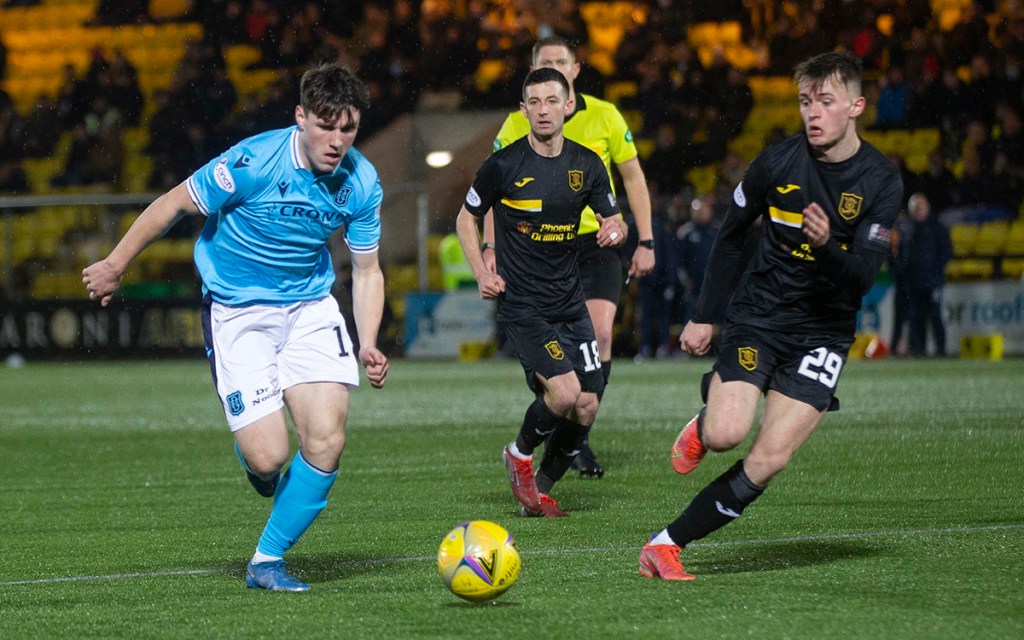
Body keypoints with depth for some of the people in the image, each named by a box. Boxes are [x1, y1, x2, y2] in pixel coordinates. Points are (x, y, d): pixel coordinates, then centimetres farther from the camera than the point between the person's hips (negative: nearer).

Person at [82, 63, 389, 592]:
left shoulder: (361, 182, -9)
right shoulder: (253, 162, -22)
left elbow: (367, 272, 3)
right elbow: (173, 206, -8)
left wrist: (368, 346, -12)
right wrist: (114, 265, -1)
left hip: (310, 306, 4)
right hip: (237, 312, -4)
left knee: (326, 441, -14)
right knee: (267, 458, -14)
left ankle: (267, 561, 8)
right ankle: (253, 459, 29)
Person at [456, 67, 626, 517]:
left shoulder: (586, 164, 4)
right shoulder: (503, 165, -7)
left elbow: (613, 219, 14)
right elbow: (466, 217, 6)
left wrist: (614, 230, -10)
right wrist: (482, 273, -5)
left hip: (570, 304, 5)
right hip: (521, 305, -5)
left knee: (586, 409, -1)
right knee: (564, 391, -21)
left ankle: (540, 489, 21)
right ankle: (520, 455, 8)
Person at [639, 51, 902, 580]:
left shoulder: (881, 181, -7)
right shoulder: (778, 162, -5)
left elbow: (862, 278, -13)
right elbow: (731, 234, 11)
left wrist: (827, 246, -34)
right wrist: (704, 316, 11)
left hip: (823, 333, 0)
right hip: (757, 316, 0)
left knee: (769, 460, -15)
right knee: (727, 433, -22)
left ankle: (668, 543, -5)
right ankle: (703, 423, 15)